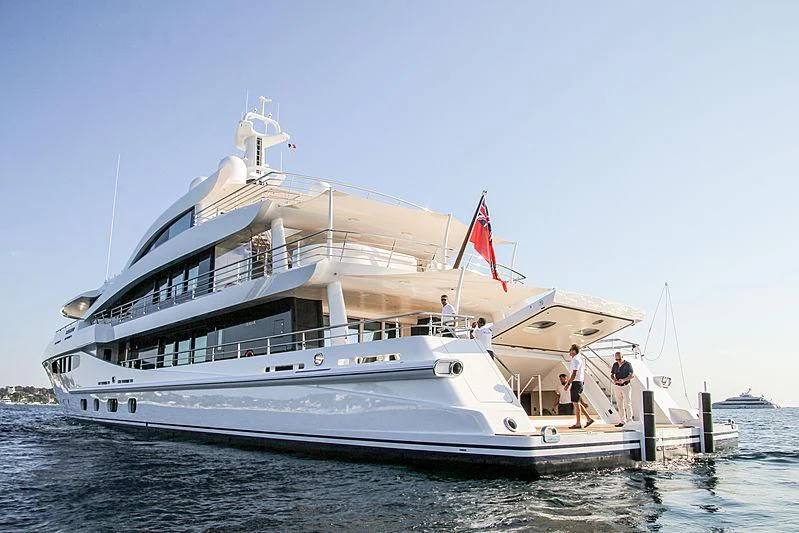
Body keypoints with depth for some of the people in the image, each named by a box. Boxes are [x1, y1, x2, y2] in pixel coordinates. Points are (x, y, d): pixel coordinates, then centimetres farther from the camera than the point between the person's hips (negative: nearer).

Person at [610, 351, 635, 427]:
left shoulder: (628, 364, -6)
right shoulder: (615, 365, 8)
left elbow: (632, 375, -12)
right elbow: (612, 374, 13)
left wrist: (624, 380, -26)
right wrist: (614, 379, -10)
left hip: (626, 386, -5)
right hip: (617, 387, 5)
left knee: (627, 404, -6)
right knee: (619, 405, 6)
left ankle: (629, 421, -4)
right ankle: (622, 422, 11)